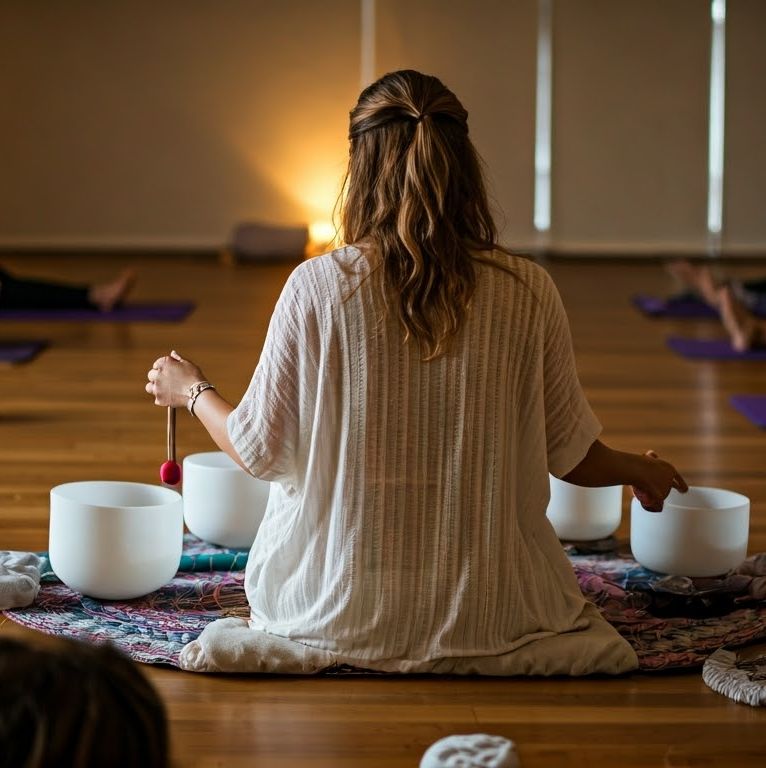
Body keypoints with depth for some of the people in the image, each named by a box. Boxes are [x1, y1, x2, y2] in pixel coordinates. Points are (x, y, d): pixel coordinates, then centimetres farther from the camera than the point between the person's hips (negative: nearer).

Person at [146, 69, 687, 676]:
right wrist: (641, 470, 23)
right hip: (486, 610, 1)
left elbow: (263, 450, -5)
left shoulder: (318, 286, -14)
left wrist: (191, 391, 17)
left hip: (338, 606, 0)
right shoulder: (527, 292, -11)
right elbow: (570, 453, 0)